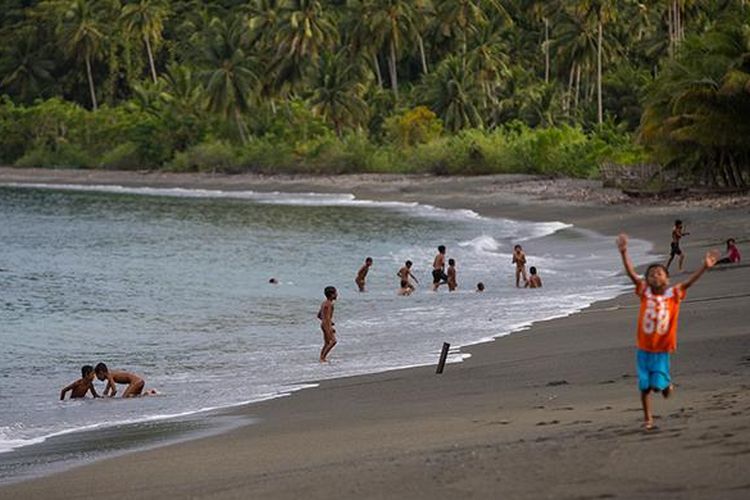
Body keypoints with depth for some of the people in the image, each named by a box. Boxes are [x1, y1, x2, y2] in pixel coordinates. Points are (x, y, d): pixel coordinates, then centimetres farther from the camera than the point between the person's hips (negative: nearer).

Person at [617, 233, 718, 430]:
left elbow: (689, 282, -16)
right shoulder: (645, 292, -3)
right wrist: (624, 253, -23)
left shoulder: (673, 294, -5)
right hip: (644, 349, 1)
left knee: (659, 385, -5)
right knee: (645, 385, 5)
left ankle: (667, 384, 31)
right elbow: (631, 273, -11)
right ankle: (647, 418, 21)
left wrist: (705, 267, -30)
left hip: (662, 350, -1)